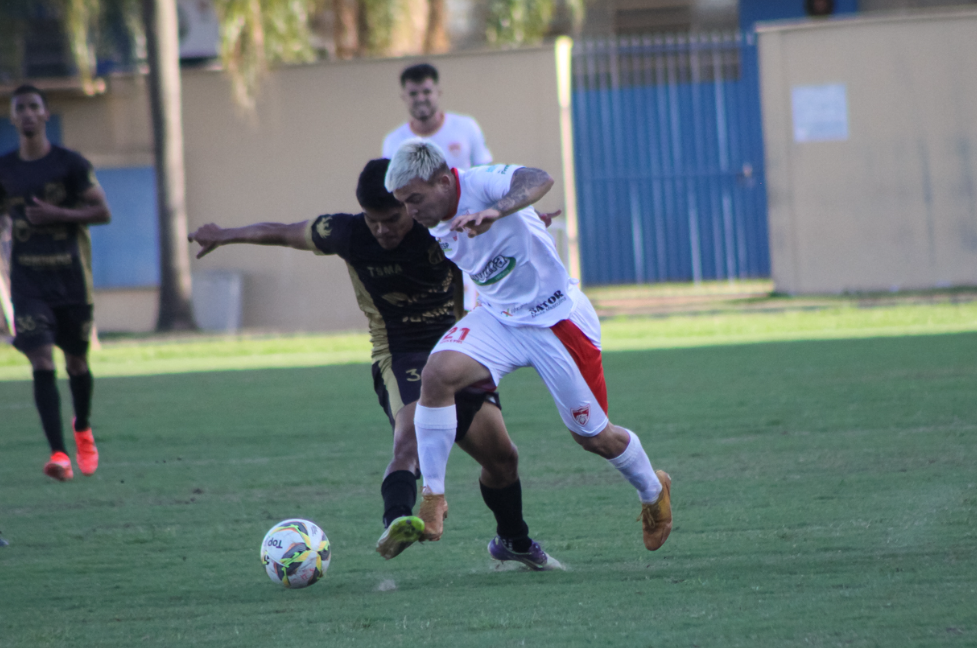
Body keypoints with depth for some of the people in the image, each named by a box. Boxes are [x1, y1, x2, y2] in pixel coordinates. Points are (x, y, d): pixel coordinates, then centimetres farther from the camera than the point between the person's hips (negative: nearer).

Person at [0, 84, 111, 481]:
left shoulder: (71, 165, -3)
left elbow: (102, 212, -5)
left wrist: (58, 214, -17)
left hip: (71, 281, -1)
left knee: (76, 362, 11)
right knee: (41, 362, -14)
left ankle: (83, 431, 41)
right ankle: (58, 454, -20)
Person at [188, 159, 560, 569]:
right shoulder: (347, 235, -10)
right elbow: (286, 234, 6)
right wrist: (225, 236, 20)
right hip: (400, 355, -3)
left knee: (502, 458, 4)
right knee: (411, 429, -36)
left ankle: (515, 542, 33)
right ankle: (397, 521, -61)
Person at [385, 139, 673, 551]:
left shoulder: (480, 184, -23)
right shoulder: (436, 230, 0)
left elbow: (539, 180, -45)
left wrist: (495, 212, -59)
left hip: (556, 318, -6)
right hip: (497, 316, 6)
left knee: (593, 437, 5)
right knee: (437, 373, -23)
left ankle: (653, 492, 36)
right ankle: (432, 496, -16)